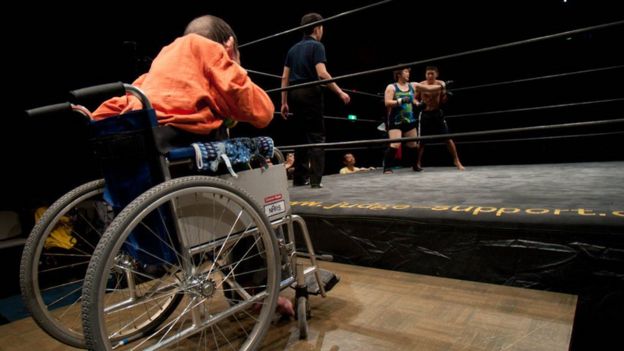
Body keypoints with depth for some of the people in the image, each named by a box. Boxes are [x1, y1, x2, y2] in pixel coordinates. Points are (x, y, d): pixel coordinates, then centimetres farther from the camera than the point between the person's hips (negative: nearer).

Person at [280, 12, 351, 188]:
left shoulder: (294, 48, 17)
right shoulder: (316, 46, -3)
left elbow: (285, 77, 14)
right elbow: (322, 74, -16)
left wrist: (284, 102, 15)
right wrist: (340, 92, -14)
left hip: (295, 94, 7)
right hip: (310, 93, -6)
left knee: (301, 136, 12)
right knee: (316, 136, -3)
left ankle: (299, 177, 14)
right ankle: (315, 179, -8)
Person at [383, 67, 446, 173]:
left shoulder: (413, 86, 9)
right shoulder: (391, 87, -5)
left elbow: (429, 88, 13)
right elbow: (387, 103, -16)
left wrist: (442, 86, 5)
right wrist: (401, 101, -26)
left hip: (409, 120, 6)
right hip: (395, 121, -6)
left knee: (413, 145, 13)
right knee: (395, 145, -17)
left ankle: (415, 165, 32)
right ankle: (387, 168, -9)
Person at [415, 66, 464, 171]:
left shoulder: (441, 84, 0)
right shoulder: (421, 85, -3)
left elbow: (443, 101, 4)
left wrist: (447, 95, -16)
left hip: (438, 113, 1)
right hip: (425, 114, 0)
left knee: (448, 138, -1)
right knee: (421, 140, 4)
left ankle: (457, 161, 9)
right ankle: (418, 163, 15)